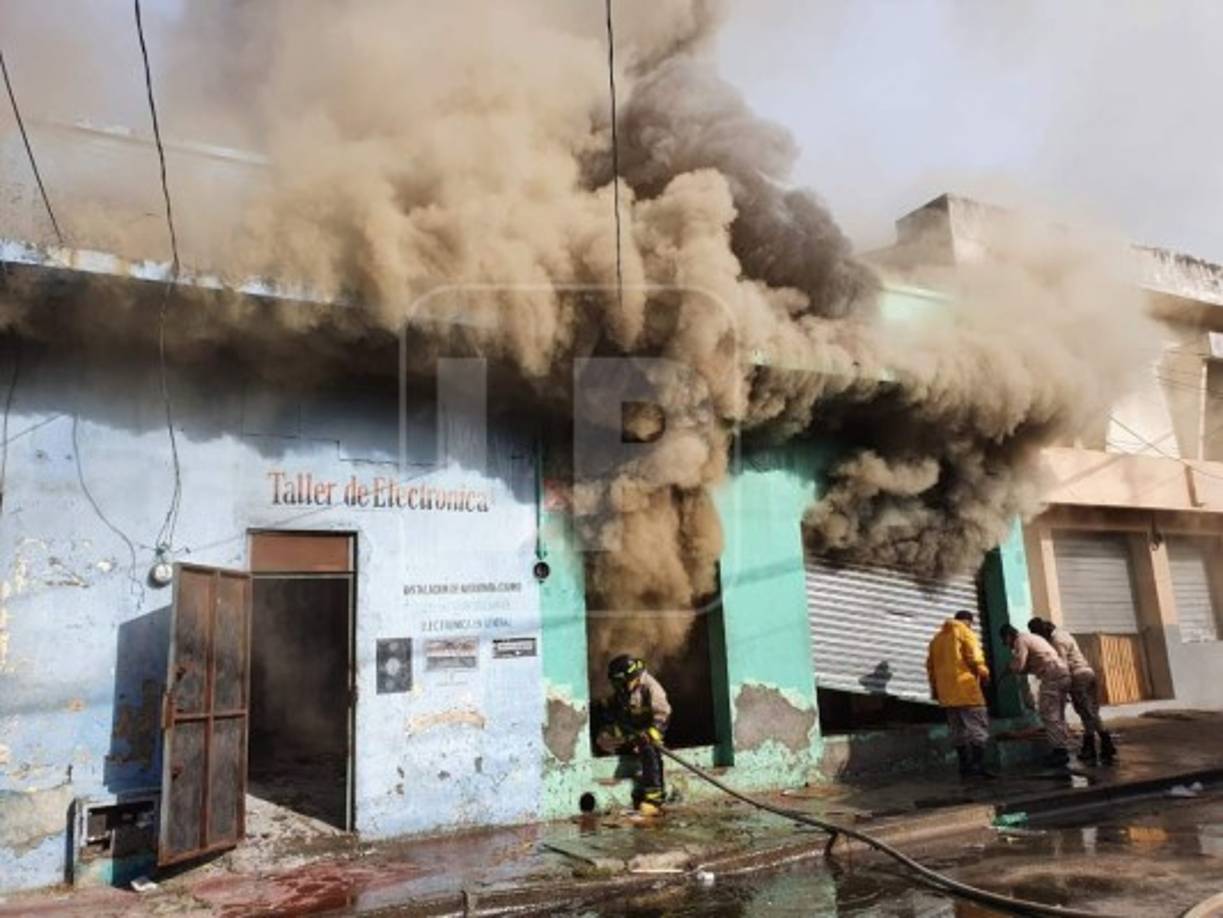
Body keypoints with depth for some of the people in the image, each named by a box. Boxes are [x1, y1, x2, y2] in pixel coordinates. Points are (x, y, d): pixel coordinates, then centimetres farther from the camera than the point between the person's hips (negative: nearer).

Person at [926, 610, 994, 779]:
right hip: (966, 688, -6)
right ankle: (978, 766, -10)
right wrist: (984, 674, 5)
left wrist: (935, 688, 21)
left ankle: (965, 767, 7)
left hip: (947, 692, 6)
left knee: (958, 730, 8)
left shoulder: (937, 638, 20)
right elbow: (974, 657, -10)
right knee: (977, 727, -3)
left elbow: (931, 665, 17)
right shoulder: (965, 632, 1)